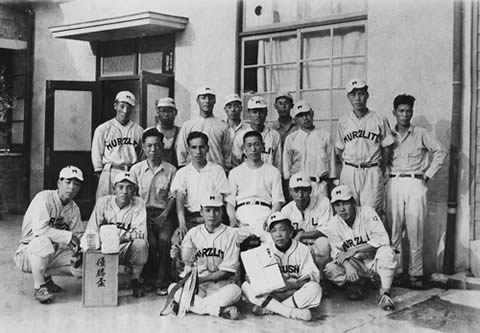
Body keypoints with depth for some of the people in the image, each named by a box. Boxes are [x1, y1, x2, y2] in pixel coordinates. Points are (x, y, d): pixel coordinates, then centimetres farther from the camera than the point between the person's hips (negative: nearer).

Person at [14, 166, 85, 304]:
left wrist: (77, 252, -15)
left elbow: (78, 235, 6)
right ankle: (39, 287, -17)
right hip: (27, 252, -6)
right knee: (44, 242, -39)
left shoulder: (74, 209, 5)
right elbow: (39, 230, -29)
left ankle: (46, 276, 11)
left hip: (54, 253, 6)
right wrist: (68, 236, -25)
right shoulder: (44, 198, -16)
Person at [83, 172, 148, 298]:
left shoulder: (138, 203, -6)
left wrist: (120, 236, -30)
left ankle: (135, 280, -4)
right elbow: (91, 230, -6)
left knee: (141, 243, -33)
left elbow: (141, 232, -16)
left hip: (126, 249, -1)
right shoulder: (103, 202, -1)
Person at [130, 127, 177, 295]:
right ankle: (149, 279, -4)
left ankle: (162, 282, -18)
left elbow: (173, 196, 6)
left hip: (163, 213, 0)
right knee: (150, 242, -27)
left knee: (164, 239, -29)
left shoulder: (171, 170, 9)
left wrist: (165, 214, -10)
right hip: (143, 212, 0)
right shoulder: (136, 169, 11)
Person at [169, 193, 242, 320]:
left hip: (220, 286, -2)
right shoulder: (193, 232, 11)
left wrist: (201, 279, -13)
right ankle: (221, 310, -29)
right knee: (173, 288, -26)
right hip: (193, 286, 3)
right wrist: (178, 254, -26)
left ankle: (192, 305, -25)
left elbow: (228, 271, -3)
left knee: (235, 290, -33)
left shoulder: (231, 233, 3)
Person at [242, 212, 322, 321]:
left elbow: (313, 275, -10)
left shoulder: (302, 249, -1)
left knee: (314, 288, -31)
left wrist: (294, 284, -27)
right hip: (271, 294, 2)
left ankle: (268, 308, -26)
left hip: (295, 294, -2)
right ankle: (290, 311, -29)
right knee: (246, 286, -19)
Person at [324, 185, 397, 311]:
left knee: (386, 252, -34)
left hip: (374, 262, -2)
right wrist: (347, 265, -30)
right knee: (330, 269, -25)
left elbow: (382, 239, -23)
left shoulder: (367, 212, -14)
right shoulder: (333, 224, -6)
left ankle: (384, 293, -21)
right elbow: (337, 253, -6)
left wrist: (353, 250, -26)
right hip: (354, 264, 2)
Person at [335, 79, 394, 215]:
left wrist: (380, 172, 4)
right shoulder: (343, 121, 7)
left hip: (372, 172, -1)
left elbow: (387, 149, 7)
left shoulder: (380, 120, 3)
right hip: (349, 172, 2)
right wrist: (351, 167, 6)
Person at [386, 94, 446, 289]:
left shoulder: (421, 134, 7)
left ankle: (416, 273, 4)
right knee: (394, 231, 1)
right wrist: (385, 174, 0)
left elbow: (440, 152, 8)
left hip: (415, 184, -1)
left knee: (415, 231, -2)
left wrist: (428, 174, 2)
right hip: (394, 184, 1)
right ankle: (396, 271, 8)